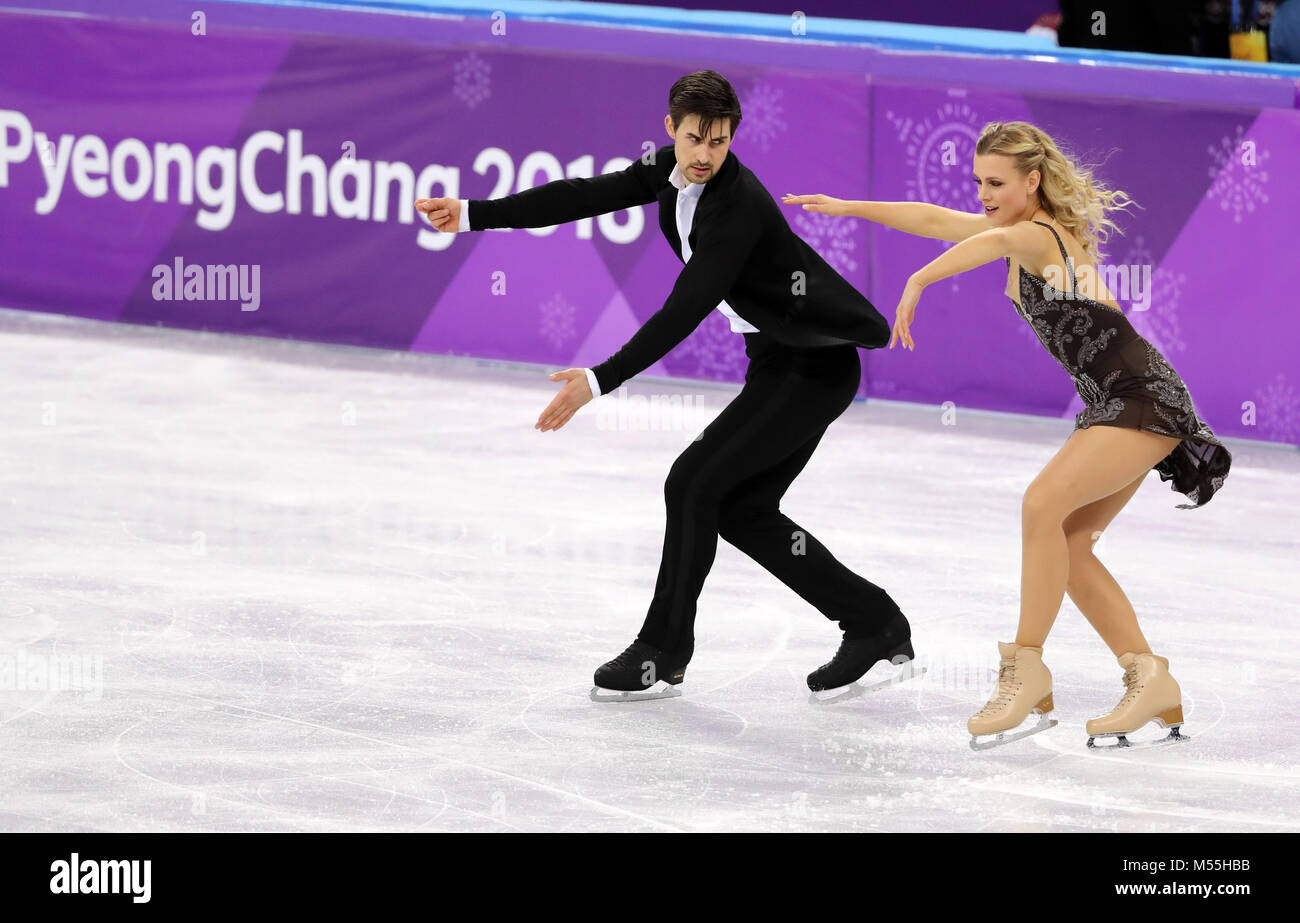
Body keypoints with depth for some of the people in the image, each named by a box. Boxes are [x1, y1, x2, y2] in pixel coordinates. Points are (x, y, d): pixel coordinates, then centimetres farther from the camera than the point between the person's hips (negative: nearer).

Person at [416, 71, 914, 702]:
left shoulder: (739, 207, -27)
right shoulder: (670, 170, 0)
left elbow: (684, 314, -32)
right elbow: (585, 198, 0)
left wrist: (601, 381, -37)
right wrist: (475, 215, -4)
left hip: (818, 368, -10)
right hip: (778, 362, 10)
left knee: (694, 484, -11)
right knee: (741, 509, 10)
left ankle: (662, 656, 0)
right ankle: (876, 625, 19)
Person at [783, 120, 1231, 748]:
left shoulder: (1037, 236, -17)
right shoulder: (1027, 230, 12)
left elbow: (991, 241, -41)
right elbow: (934, 219, 21)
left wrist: (916, 284, -49)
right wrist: (846, 207, 21)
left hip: (1145, 398, -10)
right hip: (1113, 403, 10)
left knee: (1043, 505, -24)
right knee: (1066, 543, 5)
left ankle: (1026, 669, -21)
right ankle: (1151, 683, 7)